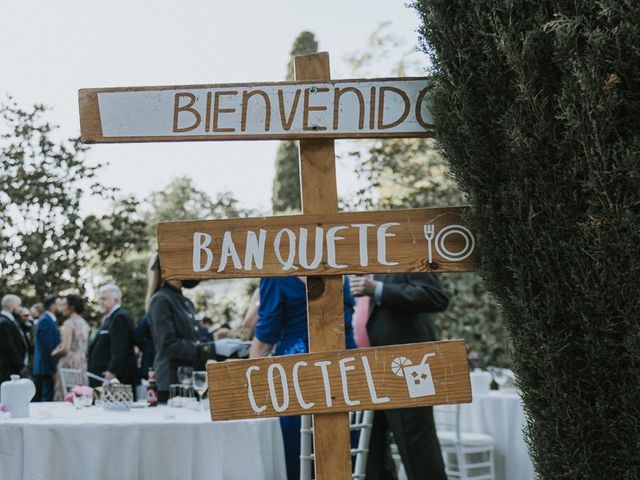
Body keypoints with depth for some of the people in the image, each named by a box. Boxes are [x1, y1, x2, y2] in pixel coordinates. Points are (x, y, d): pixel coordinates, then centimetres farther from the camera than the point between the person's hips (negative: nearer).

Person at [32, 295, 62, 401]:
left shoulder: (50, 320, 15)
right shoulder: (45, 321, -15)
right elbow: (47, 348, -19)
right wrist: (53, 369, -19)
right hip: (47, 369, -9)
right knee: (47, 399, -8)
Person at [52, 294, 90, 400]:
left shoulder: (69, 323, -11)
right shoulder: (84, 323, 12)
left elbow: (65, 349, -17)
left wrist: (53, 354, 0)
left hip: (69, 363, -8)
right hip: (82, 363, 8)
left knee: (65, 398, -5)